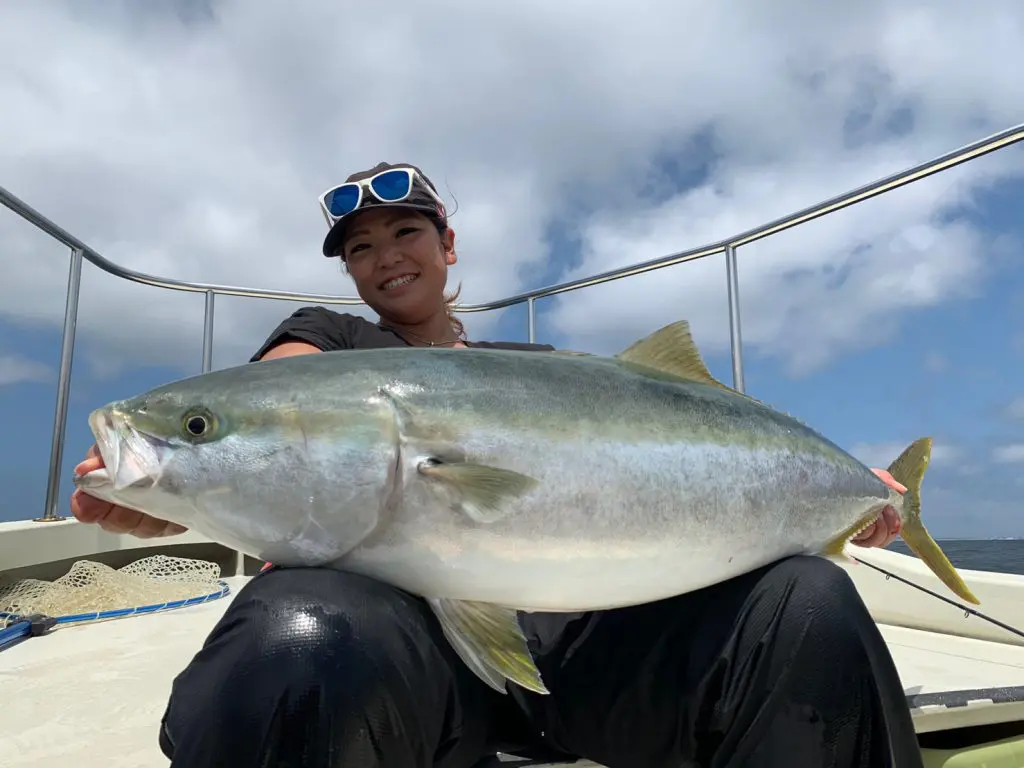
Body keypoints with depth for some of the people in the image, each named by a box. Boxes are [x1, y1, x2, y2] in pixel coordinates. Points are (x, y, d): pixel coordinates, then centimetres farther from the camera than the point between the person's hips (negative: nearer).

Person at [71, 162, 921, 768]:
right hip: (400, 604, -2)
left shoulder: (540, 366, 27)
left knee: (806, 603, -21)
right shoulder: (325, 338, 21)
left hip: (571, 616, 3)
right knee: (299, 648, -39)